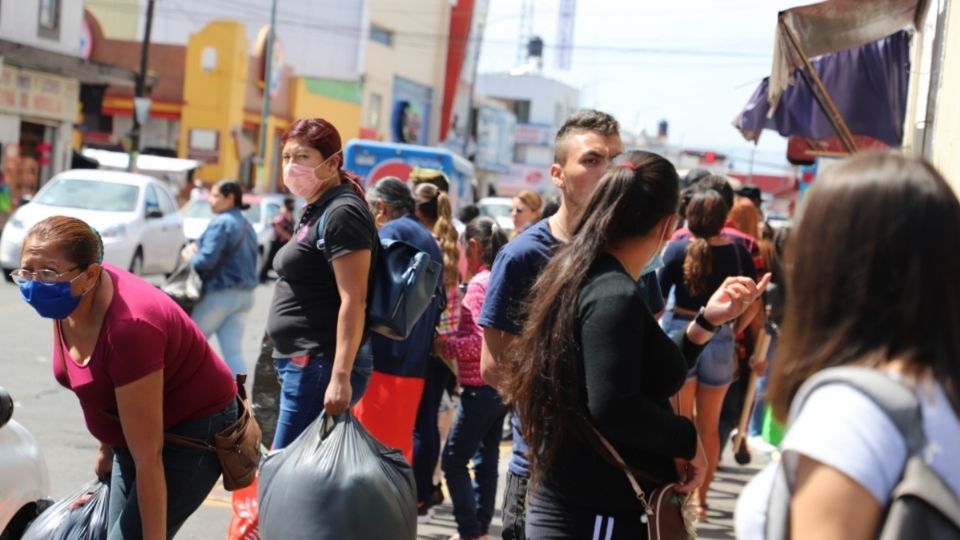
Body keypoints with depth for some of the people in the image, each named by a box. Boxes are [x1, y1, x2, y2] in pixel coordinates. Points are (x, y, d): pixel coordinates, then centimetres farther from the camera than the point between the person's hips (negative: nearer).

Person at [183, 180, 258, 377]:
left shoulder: (221, 223, -12)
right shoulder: (247, 227, 15)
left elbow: (207, 260, -22)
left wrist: (190, 256, 0)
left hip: (220, 294, -8)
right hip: (244, 295, 8)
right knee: (233, 351, 2)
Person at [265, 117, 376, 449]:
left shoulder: (341, 214, -13)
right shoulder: (314, 212, 17)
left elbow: (353, 301, -20)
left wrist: (340, 378, -26)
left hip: (320, 367, -10)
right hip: (302, 364, 10)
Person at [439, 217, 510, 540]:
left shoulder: (479, 282, -15)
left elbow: (480, 341, -21)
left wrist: (443, 345, -10)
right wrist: (452, 341, 10)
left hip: (481, 386, -9)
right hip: (501, 383, 9)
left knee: (454, 459, -3)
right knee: (487, 459, 13)